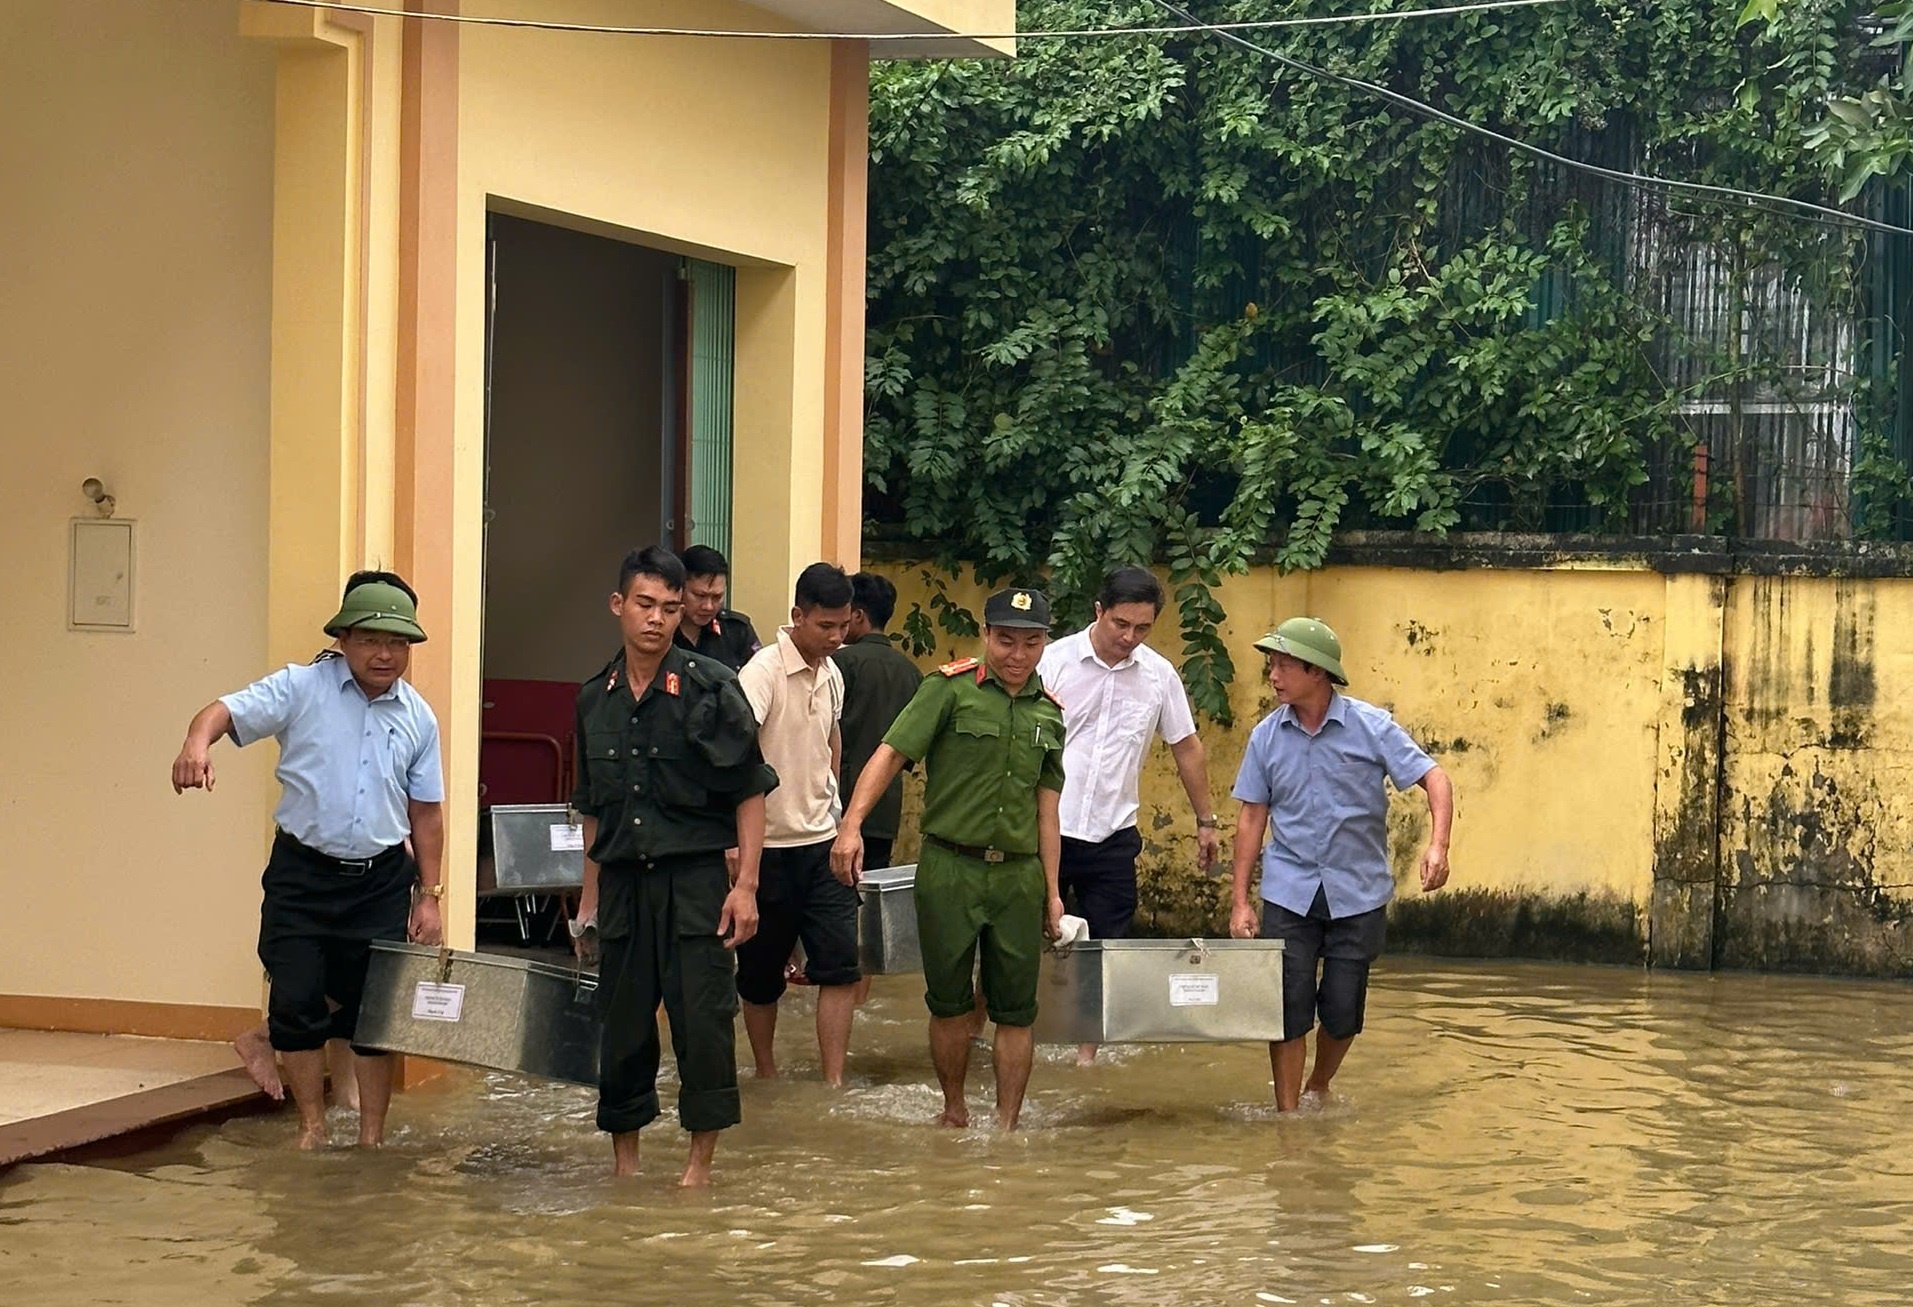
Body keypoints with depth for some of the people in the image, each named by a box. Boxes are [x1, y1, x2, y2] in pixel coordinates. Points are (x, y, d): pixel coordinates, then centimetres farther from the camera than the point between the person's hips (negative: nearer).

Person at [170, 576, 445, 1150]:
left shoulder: (418, 717, 7)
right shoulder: (302, 688, -4)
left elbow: (425, 812, 11)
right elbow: (227, 711, -16)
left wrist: (429, 895, 9)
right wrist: (198, 741, -39)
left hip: (382, 881, 2)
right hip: (303, 872, -2)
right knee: (296, 1000, -4)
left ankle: (373, 1136, 17)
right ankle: (312, 1126, 12)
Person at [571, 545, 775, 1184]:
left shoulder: (711, 687, -5)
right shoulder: (595, 699, 9)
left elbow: (750, 792, -4)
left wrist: (746, 885, -10)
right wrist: (589, 898, 16)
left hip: (695, 875, -4)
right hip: (622, 882, 4)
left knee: (703, 1021, -5)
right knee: (623, 1025, 8)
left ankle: (701, 1163, 7)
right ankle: (624, 1163, 19)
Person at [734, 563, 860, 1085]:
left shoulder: (832, 674, 8)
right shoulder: (764, 671, -16)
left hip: (823, 842, 6)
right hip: (771, 846, -6)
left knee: (840, 965, -3)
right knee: (761, 973, 7)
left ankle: (834, 1083, -2)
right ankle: (766, 1076, 22)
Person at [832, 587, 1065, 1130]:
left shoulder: (1049, 712, 11)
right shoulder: (950, 688, -4)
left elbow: (1046, 808, 15)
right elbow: (891, 754, -10)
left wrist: (1052, 892, 14)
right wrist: (852, 824, -24)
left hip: (1019, 875, 3)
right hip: (949, 867, -3)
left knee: (1016, 1009, 4)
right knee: (949, 1003, 6)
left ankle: (1007, 1125, 12)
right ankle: (954, 1111, 24)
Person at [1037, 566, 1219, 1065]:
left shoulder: (1159, 674, 2)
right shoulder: (1055, 660, -7)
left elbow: (1186, 747, 12)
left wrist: (1205, 821, 14)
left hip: (1112, 836, 3)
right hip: (1046, 831, -2)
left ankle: (1087, 1056, 14)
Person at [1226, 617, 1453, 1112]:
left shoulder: (1371, 726, -7)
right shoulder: (1267, 736, 1)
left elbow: (1433, 778, -8)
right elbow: (1252, 817, 6)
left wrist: (1438, 845, -25)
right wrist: (1240, 900, 2)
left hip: (1358, 893, -1)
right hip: (1289, 894, 1)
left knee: (1343, 1011, 5)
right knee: (1288, 1008, -5)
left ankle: (1319, 1089, 32)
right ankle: (1287, 1113, 4)